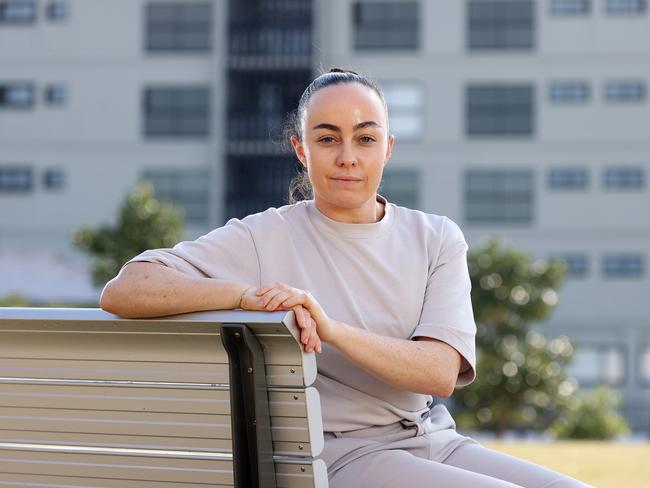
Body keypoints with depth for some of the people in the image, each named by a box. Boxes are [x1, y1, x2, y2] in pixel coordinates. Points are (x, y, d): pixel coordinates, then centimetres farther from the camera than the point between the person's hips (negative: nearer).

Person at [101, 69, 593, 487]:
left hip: (436, 441, 5)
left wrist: (332, 328, -22)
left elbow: (441, 373, -6)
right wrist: (247, 294, -24)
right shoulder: (264, 239, 0)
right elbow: (122, 291, -11)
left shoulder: (436, 238, 10)